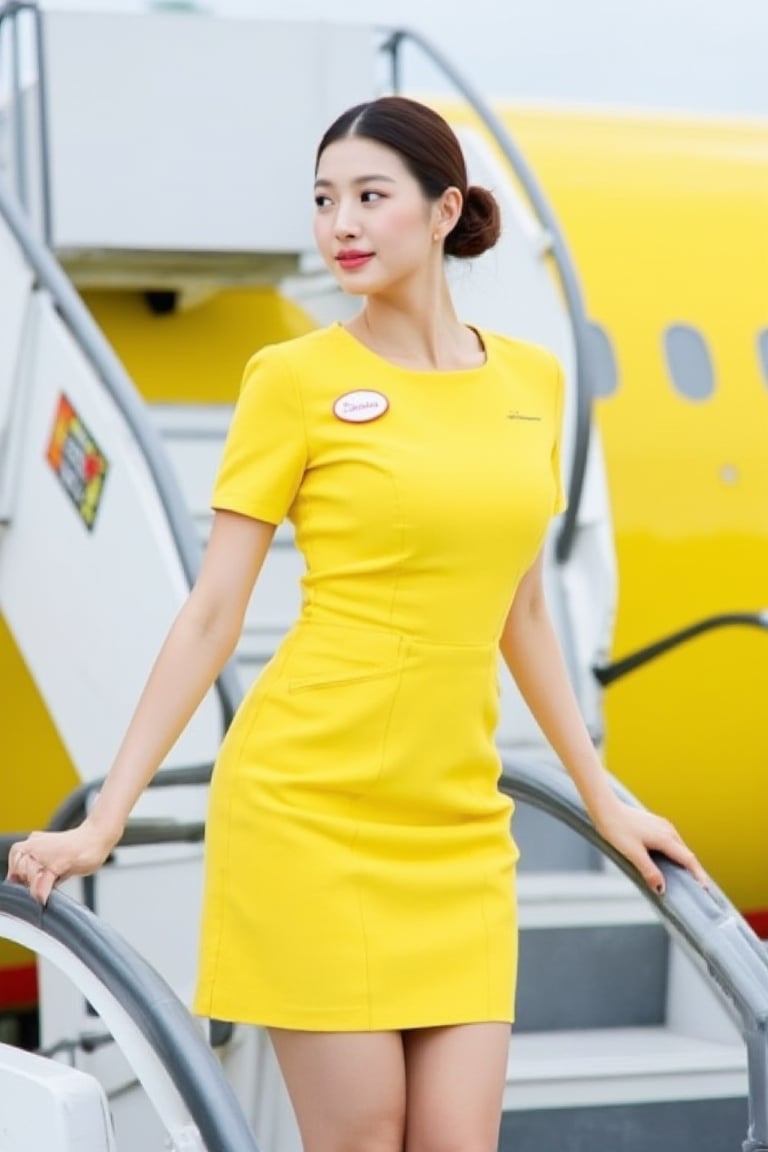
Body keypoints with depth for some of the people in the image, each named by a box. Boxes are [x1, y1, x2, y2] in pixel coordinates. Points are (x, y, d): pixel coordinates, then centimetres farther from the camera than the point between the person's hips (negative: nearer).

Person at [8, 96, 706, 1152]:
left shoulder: (533, 381, 10)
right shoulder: (296, 379, -3)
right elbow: (213, 611, -2)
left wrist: (601, 796, 23)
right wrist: (105, 819, -6)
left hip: (458, 828, 4)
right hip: (310, 808, -4)